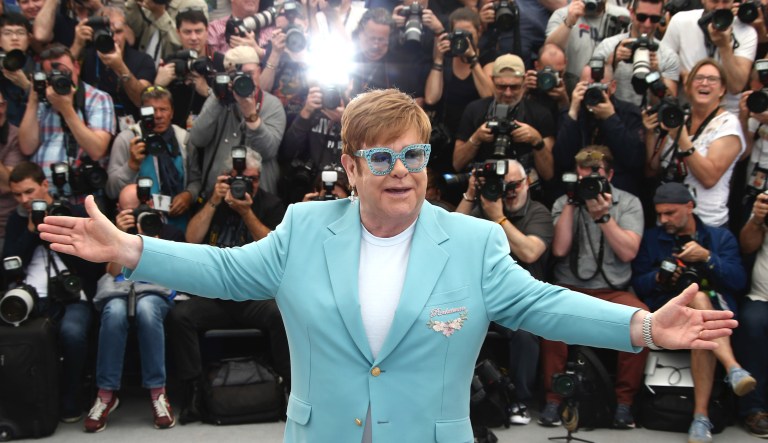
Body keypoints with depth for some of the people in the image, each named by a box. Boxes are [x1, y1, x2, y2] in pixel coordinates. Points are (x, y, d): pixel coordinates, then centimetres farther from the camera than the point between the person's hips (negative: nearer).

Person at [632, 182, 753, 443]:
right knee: (699, 298, -36)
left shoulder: (721, 237, 16)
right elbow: (637, 285, 9)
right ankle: (733, 369, -50)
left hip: (717, 310, 1)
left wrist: (707, 258, -11)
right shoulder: (651, 238, 17)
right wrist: (658, 278, -12)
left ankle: (701, 415, -41)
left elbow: (739, 281, 2)